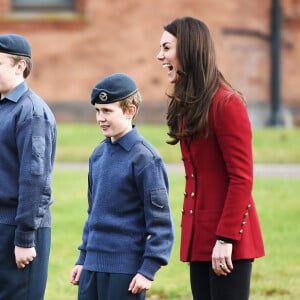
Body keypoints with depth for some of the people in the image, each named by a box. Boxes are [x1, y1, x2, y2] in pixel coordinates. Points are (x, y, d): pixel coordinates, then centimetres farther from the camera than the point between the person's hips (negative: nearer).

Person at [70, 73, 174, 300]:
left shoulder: (144, 157, -11)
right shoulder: (98, 154, 11)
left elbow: (161, 221, -12)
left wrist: (148, 269, -15)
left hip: (127, 269, -7)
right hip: (93, 265, 7)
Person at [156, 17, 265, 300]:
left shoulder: (227, 103, -13)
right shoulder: (187, 105, 14)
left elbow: (241, 179, -16)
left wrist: (226, 238, -19)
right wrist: (192, 232, 10)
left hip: (227, 240, -9)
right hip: (199, 237, 9)